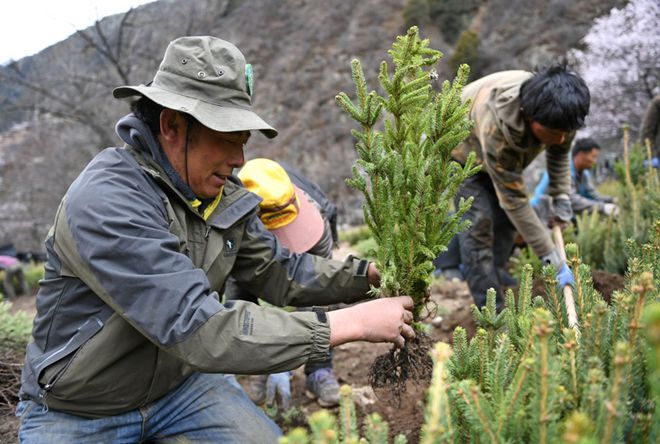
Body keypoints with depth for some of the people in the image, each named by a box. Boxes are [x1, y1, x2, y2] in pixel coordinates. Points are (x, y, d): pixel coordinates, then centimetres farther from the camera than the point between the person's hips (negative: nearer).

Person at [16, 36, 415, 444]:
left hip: (180, 385, 5)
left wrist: (371, 274, -14)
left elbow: (279, 271, 2)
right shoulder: (104, 204, -31)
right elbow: (202, 331, -37)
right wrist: (352, 323, -34)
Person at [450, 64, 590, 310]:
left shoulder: (557, 113, -29)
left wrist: (561, 195, -13)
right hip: (465, 149, -7)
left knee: (506, 217, 1)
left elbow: (559, 151, -2)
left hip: (508, 150, 7)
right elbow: (514, 199, -41)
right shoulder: (496, 125, -47)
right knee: (479, 221, -17)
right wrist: (552, 258, -39)